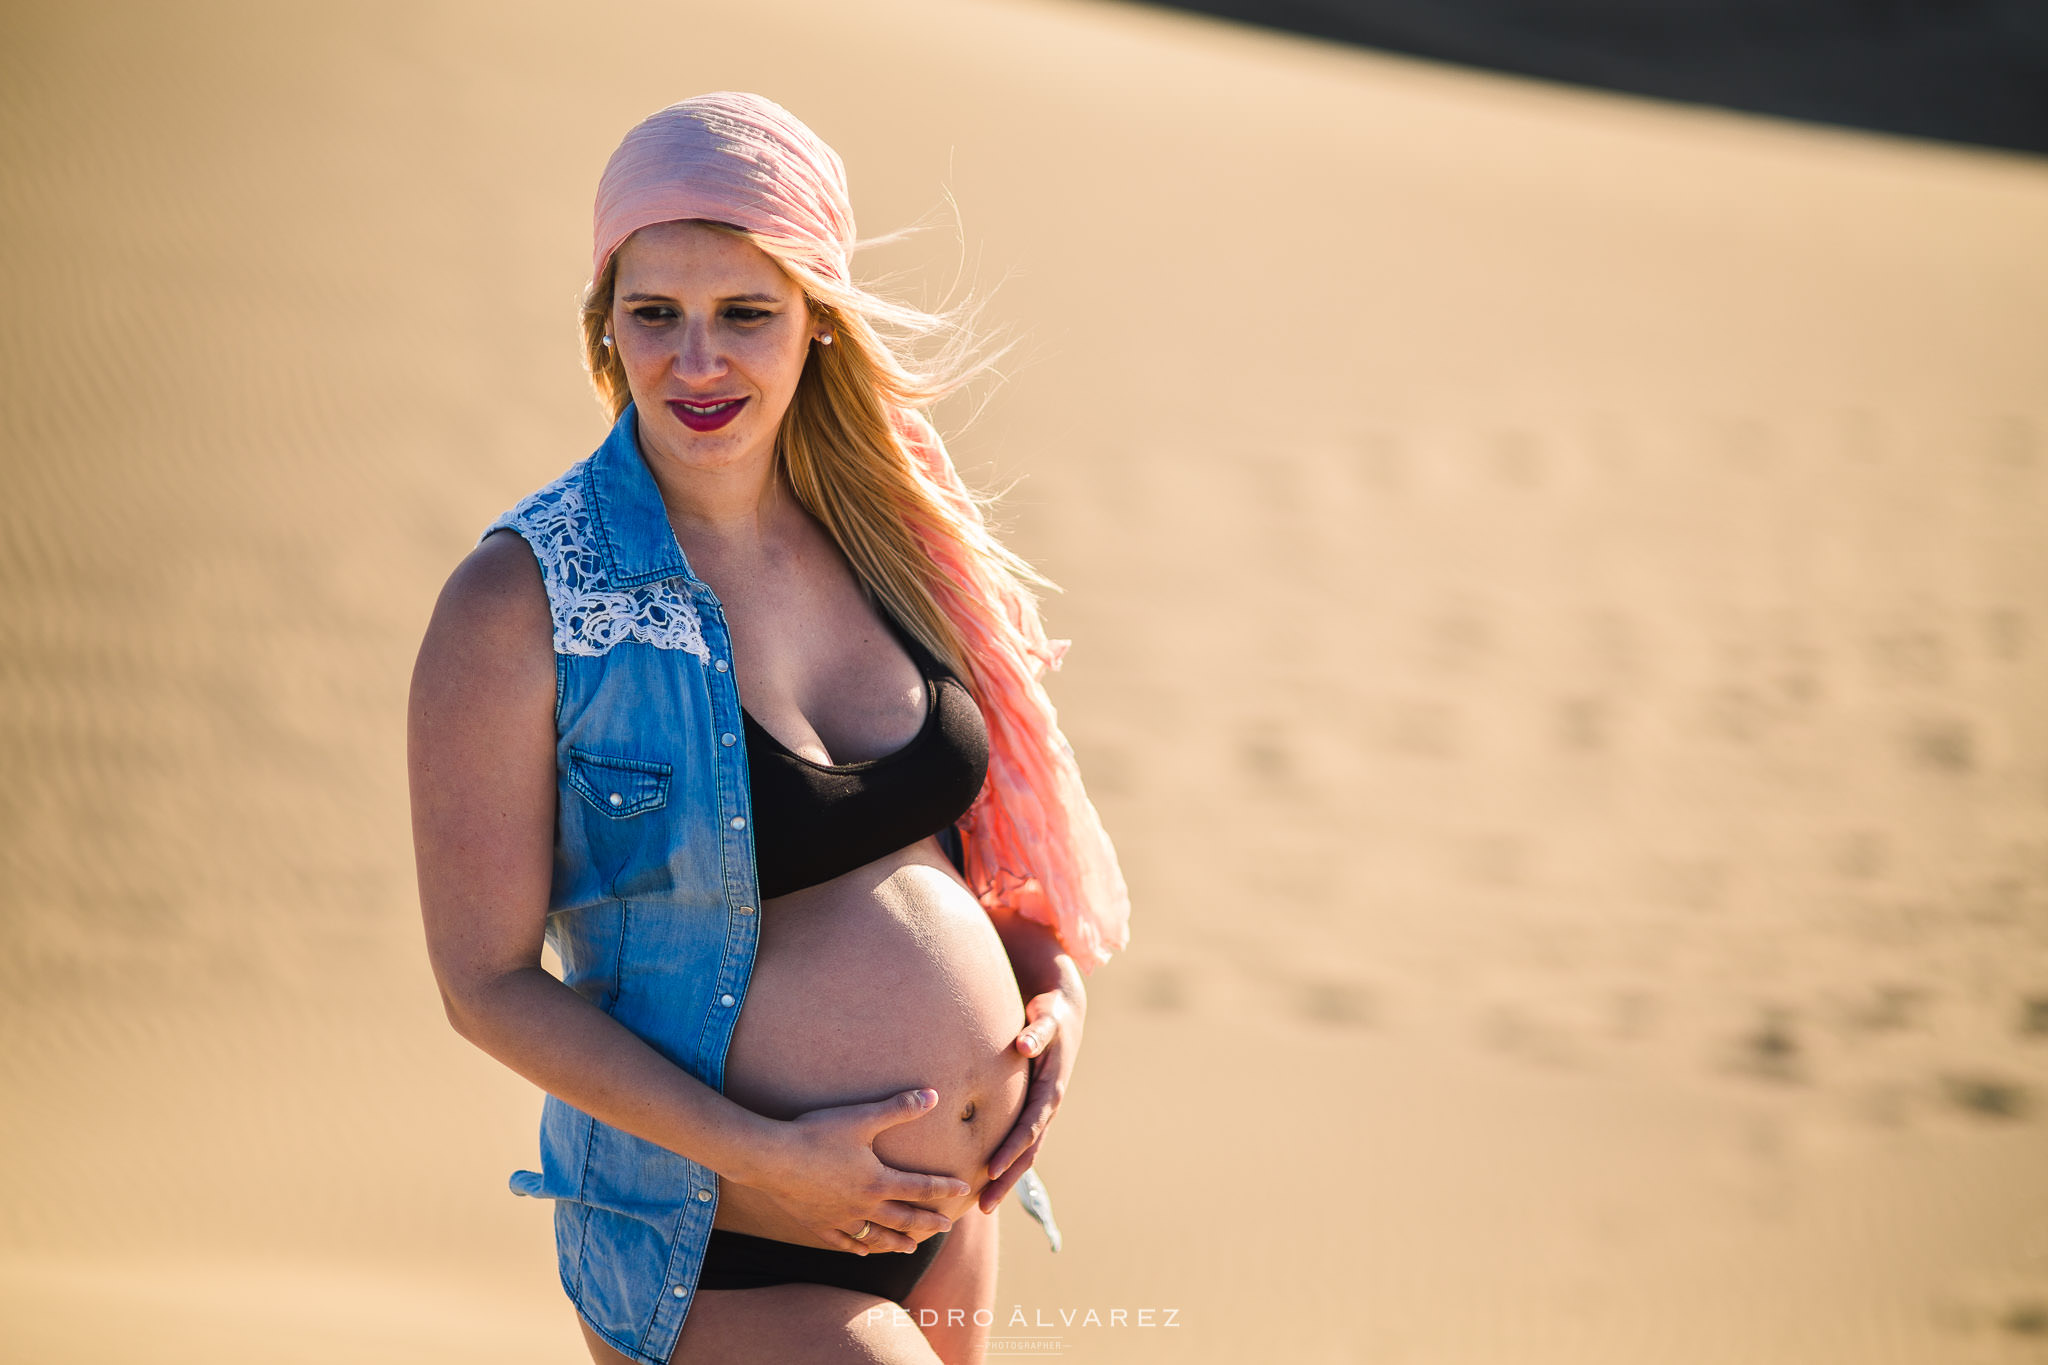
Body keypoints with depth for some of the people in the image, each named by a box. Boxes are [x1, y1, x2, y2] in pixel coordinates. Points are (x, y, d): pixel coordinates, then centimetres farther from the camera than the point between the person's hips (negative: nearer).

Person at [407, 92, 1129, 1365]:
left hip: (952, 1210, 6)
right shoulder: (522, 602, -15)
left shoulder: (878, 532, 2)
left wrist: (1057, 988, -1)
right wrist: (768, 1158, -19)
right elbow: (488, 981, -14)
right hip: (725, 1258, -6)